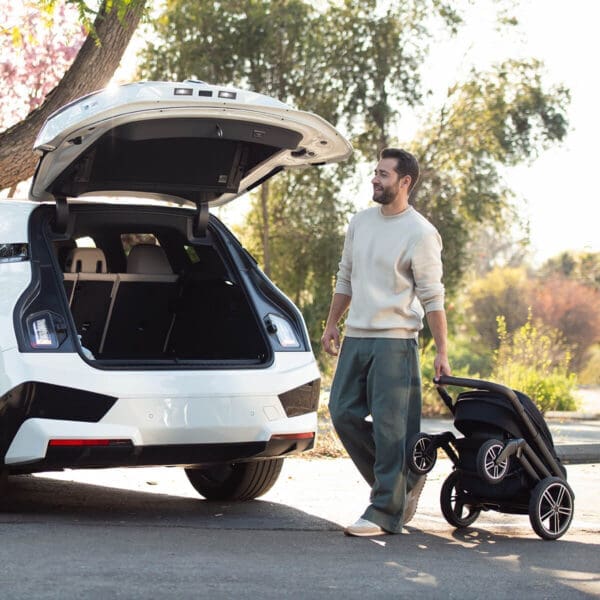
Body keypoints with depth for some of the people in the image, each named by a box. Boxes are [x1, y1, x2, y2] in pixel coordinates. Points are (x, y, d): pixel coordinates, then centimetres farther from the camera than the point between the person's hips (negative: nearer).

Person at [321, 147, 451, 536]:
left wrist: (442, 352, -12)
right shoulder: (360, 223, 11)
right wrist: (332, 325, 17)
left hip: (395, 342, -7)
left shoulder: (420, 233, -9)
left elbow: (433, 297, -10)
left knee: (390, 426, -7)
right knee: (344, 413, 5)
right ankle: (403, 481, 19)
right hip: (356, 338, 7)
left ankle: (386, 512, -2)